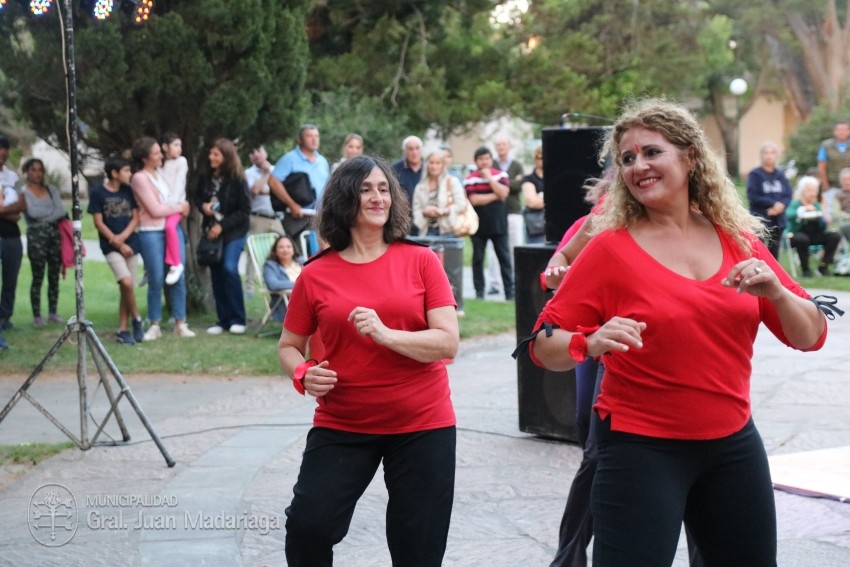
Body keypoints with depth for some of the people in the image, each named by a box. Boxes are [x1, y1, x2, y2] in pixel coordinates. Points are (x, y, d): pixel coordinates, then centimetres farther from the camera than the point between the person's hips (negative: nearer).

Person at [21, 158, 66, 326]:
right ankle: (37, 315, 2)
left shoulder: (52, 189, 12)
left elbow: (62, 211, 0)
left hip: (55, 234, 4)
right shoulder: (23, 192, 0)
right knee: (38, 278, -2)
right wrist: (53, 212, -1)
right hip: (36, 235, -4)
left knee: (54, 276, 7)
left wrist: (43, 214, -8)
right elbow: (33, 213, -13)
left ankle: (53, 313, 14)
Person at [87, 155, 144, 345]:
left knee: (127, 288, 4)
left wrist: (123, 237, -11)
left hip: (130, 244, 4)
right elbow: (99, 223, -7)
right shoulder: (97, 193, -6)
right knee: (127, 283, -19)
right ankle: (137, 319, 0)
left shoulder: (129, 191, 6)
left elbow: (135, 217, 5)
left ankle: (122, 330, 11)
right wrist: (118, 244, -10)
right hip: (111, 247, -4)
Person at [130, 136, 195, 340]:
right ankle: (154, 325, 6)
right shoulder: (139, 178, -7)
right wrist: (179, 207, 0)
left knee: (179, 277, 1)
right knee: (156, 279, -4)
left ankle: (180, 323, 6)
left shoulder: (160, 174, 14)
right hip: (151, 233, -6)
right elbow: (155, 210, -11)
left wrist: (180, 207, 2)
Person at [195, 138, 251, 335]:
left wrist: (222, 226, -15)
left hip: (234, 233, -5)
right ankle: (224, 320, 13)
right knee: (216, 274, 4)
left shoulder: (237, 180, -11)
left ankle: (237, 319, -9)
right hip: (211, 232, 5)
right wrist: (203, 206, -5)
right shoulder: (205, 178, 2)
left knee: (229, 268, -19)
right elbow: (197, 197, 18)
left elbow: (244, 211, -10)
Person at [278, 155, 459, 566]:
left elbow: (448, 343, -8)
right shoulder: (316, 275, -1)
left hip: (422, 427, 0)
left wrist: (386, 334, -22)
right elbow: (288, 347, 10)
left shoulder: (421, 261, -3)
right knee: (307, 525, -14)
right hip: (341, 427, 0)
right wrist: (303, 375, -12)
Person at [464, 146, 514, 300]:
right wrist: (495, 196, -11)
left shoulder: (501, 175, 3)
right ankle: (479, 291, 12)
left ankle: (509, 291, 5)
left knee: (504, 257, 2)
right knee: (478, 259, 4)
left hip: (499, 225, 1)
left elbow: (503, 193, -12)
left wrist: (489, 177, -13)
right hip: (479, 225, -1)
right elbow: (474, 199, -15)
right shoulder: (470, 179, -4)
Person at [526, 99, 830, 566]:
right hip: (641, 447, -4)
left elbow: (811, 336, 5)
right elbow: (544, 346, -8)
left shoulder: (738, 240, 2)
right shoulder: (610, 248, -9)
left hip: (734, 442, 5)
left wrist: (774, 292, -14)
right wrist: (591, 344, -28)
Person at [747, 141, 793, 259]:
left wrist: (781, 205, -14)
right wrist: (773, 203, -13)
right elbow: (753, 196, -11)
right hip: (760, 219, -5)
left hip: (777, 219, 5)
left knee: (774, 252, 8)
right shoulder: (755, 174, -4)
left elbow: (788, 195, 7)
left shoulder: (780, 175, 11)